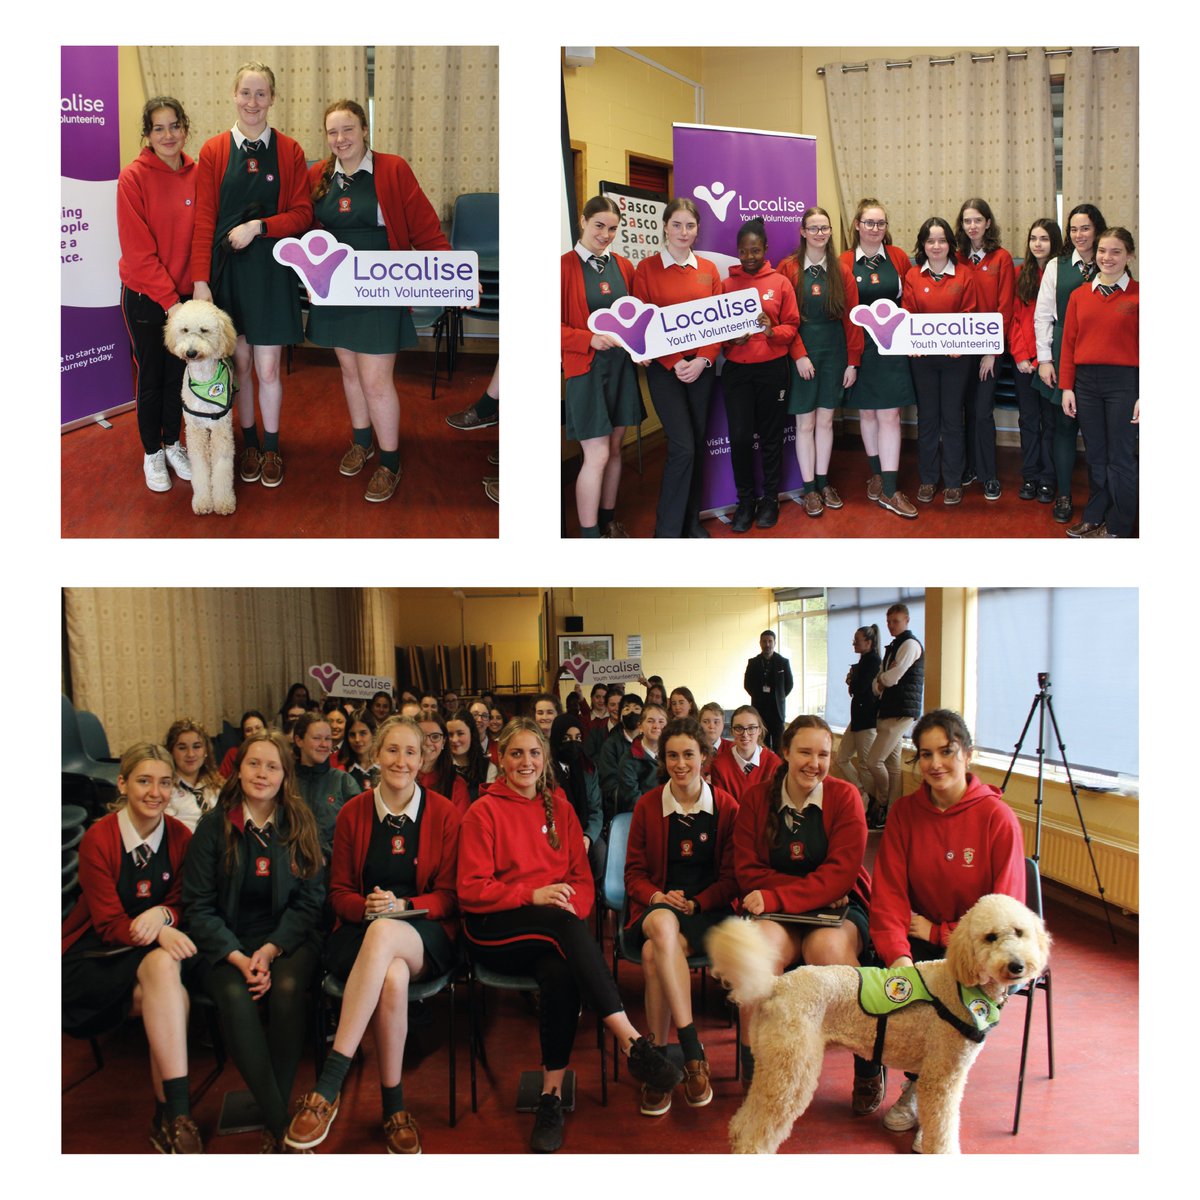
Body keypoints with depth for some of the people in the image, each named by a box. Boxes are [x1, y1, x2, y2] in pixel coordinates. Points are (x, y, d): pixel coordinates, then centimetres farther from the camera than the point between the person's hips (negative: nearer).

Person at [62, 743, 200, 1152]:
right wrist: (158, 935, -32)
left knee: (164, 971, -32)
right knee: (163, 969, -33)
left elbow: (180, 905, 5)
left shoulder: (180, 837, -2)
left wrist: (162, 914, -20)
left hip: (156, 949, 3)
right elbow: (109, 923, -12)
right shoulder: (98, 839, -13)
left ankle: (169, 1119, -24)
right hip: (94, 954, -3)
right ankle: (177, 1113, -31)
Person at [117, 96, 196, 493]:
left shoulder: (196, 175, -1)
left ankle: (173, 443, 32)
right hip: (145, 296, -3)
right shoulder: (133, 177, -13)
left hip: (185, 294, 4)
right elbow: (138, 250, -15)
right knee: (150, 375, 8)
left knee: (178, 373, 14)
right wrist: (169, 300, -17)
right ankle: (151, 453, 24)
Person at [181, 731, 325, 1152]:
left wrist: (269, 951, -14)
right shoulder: (214, 825, 0)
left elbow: (309, 900, 2)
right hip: (225, 943, 0)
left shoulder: (300, 825, 2)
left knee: (288, 989, -31)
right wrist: (238, 958, -14)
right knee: (235, 996, -31)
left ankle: (273, 1125, -17)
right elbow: (198, 905, -1)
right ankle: (282, 1124, -23)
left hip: (287, 938, 1)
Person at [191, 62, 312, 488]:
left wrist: (258, 226, -16)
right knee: (240, 364, 8)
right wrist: (200, 279, -7)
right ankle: (249, 444, 24)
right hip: (227, 266, 1)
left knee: (268, 369, 3)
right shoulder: (213, 151, 2)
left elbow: (302, 214, -1)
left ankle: (272, 448, 20)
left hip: (271, 269, -1)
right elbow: (204, 220, -1)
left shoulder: (289, 151, 2)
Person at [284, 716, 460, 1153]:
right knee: (392, 978, -39)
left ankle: (328, 1087, -39)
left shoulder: (443, 813, 4)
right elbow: (339, 892, 11)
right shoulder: (353, 813, 8)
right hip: (363, 932, 1)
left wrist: (402, 905, -15)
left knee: (383, 933, -40)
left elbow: (449, 895, 4)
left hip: (426, 936, -1)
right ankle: (394, 1108, -26)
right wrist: (366, 905, -13)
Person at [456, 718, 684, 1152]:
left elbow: (582, 879, 12)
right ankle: (633, 1043, -41)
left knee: (560, 972, -34)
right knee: (563, 923, -36)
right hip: (495, 934, -3)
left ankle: (552, 1095, -25)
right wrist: (534, 896, -20)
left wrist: (572, 909, -13)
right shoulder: (483, 812, 1)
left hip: (551, 932, 3)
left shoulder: (560, 808, 14)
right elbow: (470, 891, -5)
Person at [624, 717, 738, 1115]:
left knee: (654, 953, -34)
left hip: (708, 910, -1)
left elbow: (732, 876, 5)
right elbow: (634, 873, 9)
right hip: (657, 907, 1)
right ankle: (692, 1050, -35)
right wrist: (658, 898, -12)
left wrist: (694, 904, -11)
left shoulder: (727, 807, 4)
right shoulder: (647, 806, 8)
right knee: (662, 924, -38)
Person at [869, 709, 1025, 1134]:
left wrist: (937, 932, -12)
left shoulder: (998, 819, -12)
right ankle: (918, 1082, 1)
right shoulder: (905, 812, -2)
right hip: (920, 936, 3)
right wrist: (897, 953, -25)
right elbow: (889, 892, -8)